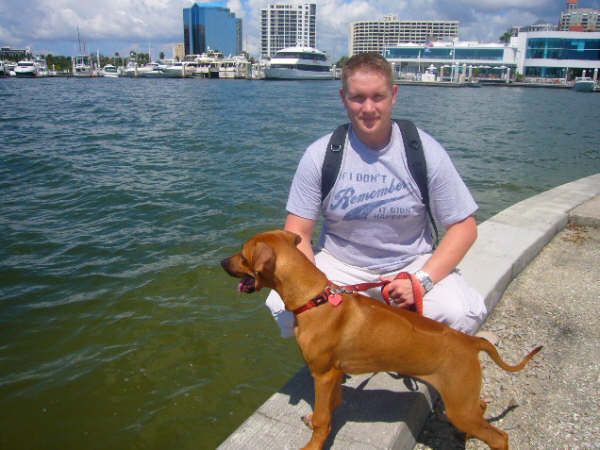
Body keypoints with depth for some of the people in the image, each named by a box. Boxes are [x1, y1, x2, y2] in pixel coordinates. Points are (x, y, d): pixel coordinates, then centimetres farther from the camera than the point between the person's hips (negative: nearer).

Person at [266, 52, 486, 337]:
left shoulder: (426, 151, -9)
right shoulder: (320, 154, -8)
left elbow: (463, 227, -5)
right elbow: (298, 232, -7)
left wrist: (422, 281, -20)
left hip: (412, 264, 0)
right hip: (340, 264, 1)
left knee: (462, 315, -28)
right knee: (283, 307, -26)